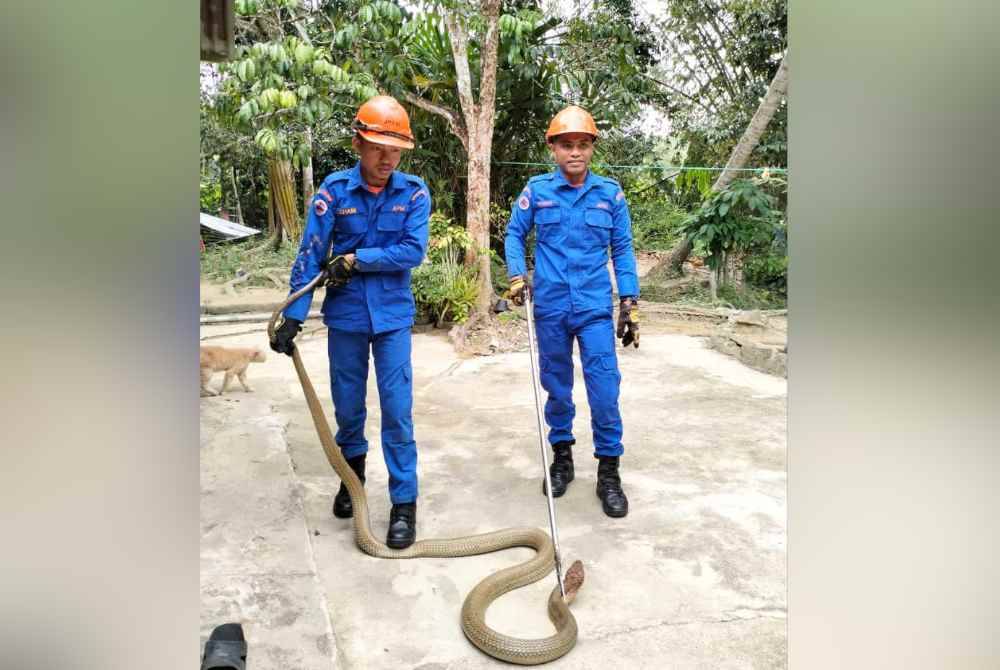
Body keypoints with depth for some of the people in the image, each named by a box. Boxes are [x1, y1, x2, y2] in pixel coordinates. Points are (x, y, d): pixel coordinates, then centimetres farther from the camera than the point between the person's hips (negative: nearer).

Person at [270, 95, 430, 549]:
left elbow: (412, 252, -13)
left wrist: (356, 259, -14)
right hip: (345, 315, 1)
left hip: (393, 316, -1)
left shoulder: (414, 192, -5)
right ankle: (352, 473, 39)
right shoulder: (335, 190, -6)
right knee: (347, 405, 13)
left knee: (397, 410, -2)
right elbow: (309, 256, -8)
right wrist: (293, 317, -10)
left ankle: (404, 502, 9)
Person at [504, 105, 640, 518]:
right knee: (556, 387, 13)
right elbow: (515, 235, 10)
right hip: (550, 307, 1)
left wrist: (630, 303, 1)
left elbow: (622, 250, 5)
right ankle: (562, 456, 31)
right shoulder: (537, 190, 0)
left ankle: (609, 471, 11)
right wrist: (517, 276, -6)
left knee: (604, 390, -4)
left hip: (595, 307, -1)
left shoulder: (610, 193, 2)